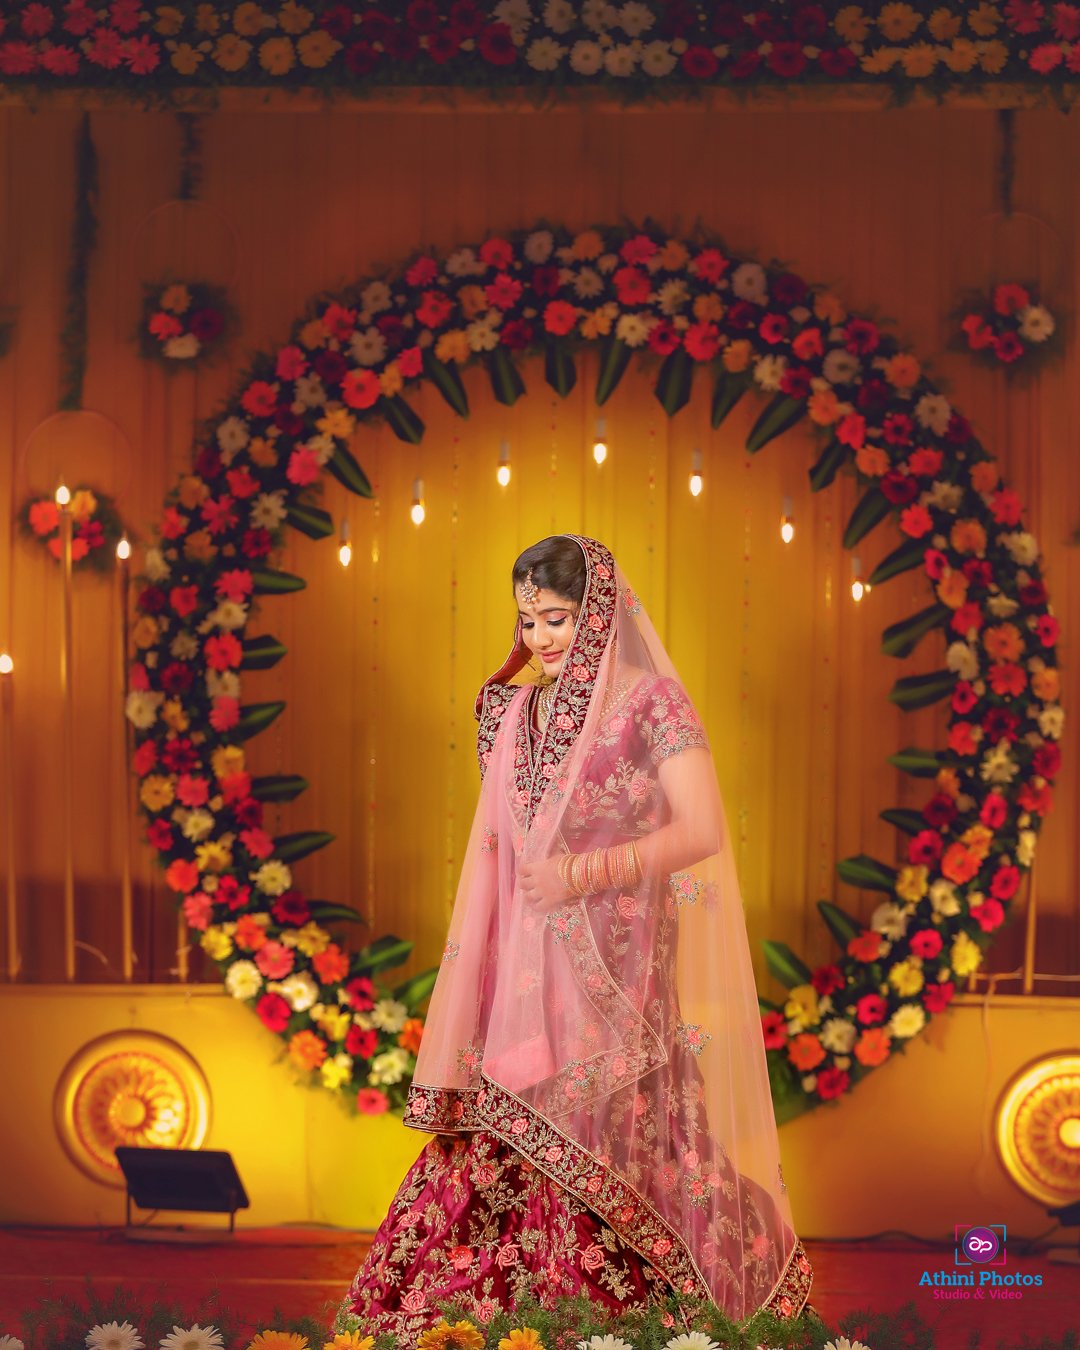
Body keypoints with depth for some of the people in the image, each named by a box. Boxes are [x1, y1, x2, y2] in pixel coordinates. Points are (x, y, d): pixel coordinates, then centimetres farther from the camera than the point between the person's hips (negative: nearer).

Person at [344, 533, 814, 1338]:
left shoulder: (649, 700, -4)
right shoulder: (513, 711, 14)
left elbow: (703, 830, -12)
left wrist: (591, 870, -20)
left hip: (616, 967, -5)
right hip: (527, 968, 5)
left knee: (615, 1150, -6)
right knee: (511, 1151, 0)